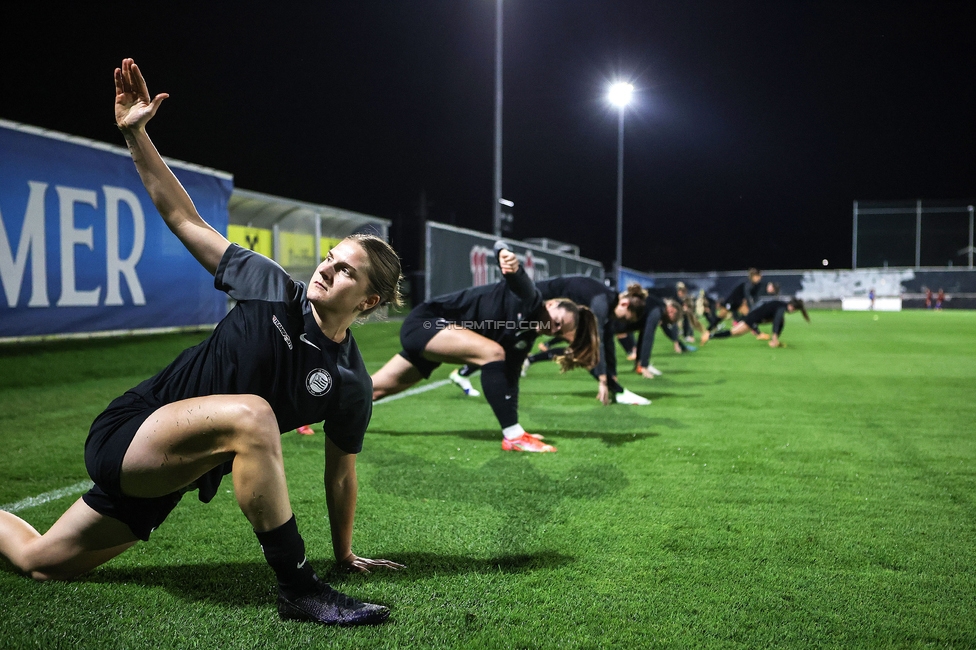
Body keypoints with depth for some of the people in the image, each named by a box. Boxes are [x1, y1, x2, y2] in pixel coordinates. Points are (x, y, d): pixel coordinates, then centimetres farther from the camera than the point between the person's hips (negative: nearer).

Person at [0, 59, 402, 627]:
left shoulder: (350, 386, -6)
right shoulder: (272, 288, -8)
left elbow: (341, 473, 4)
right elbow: (185, 219, -2)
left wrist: (345, 554, 10)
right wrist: (135, 134, -7)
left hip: (165, 479, 3)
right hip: (126, 433, -3)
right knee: (250, 413, -34)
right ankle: (298, 589, -27)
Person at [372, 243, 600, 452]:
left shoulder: (525, 337, 3)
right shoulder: (528, 299, -19)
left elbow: (510, 379, 5)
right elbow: (499, 248, -33)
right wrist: (506, 255, -57)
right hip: (425, 321, -9)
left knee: (375, 390, 15)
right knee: (493, 352, -25)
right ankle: (513, 436, -23)